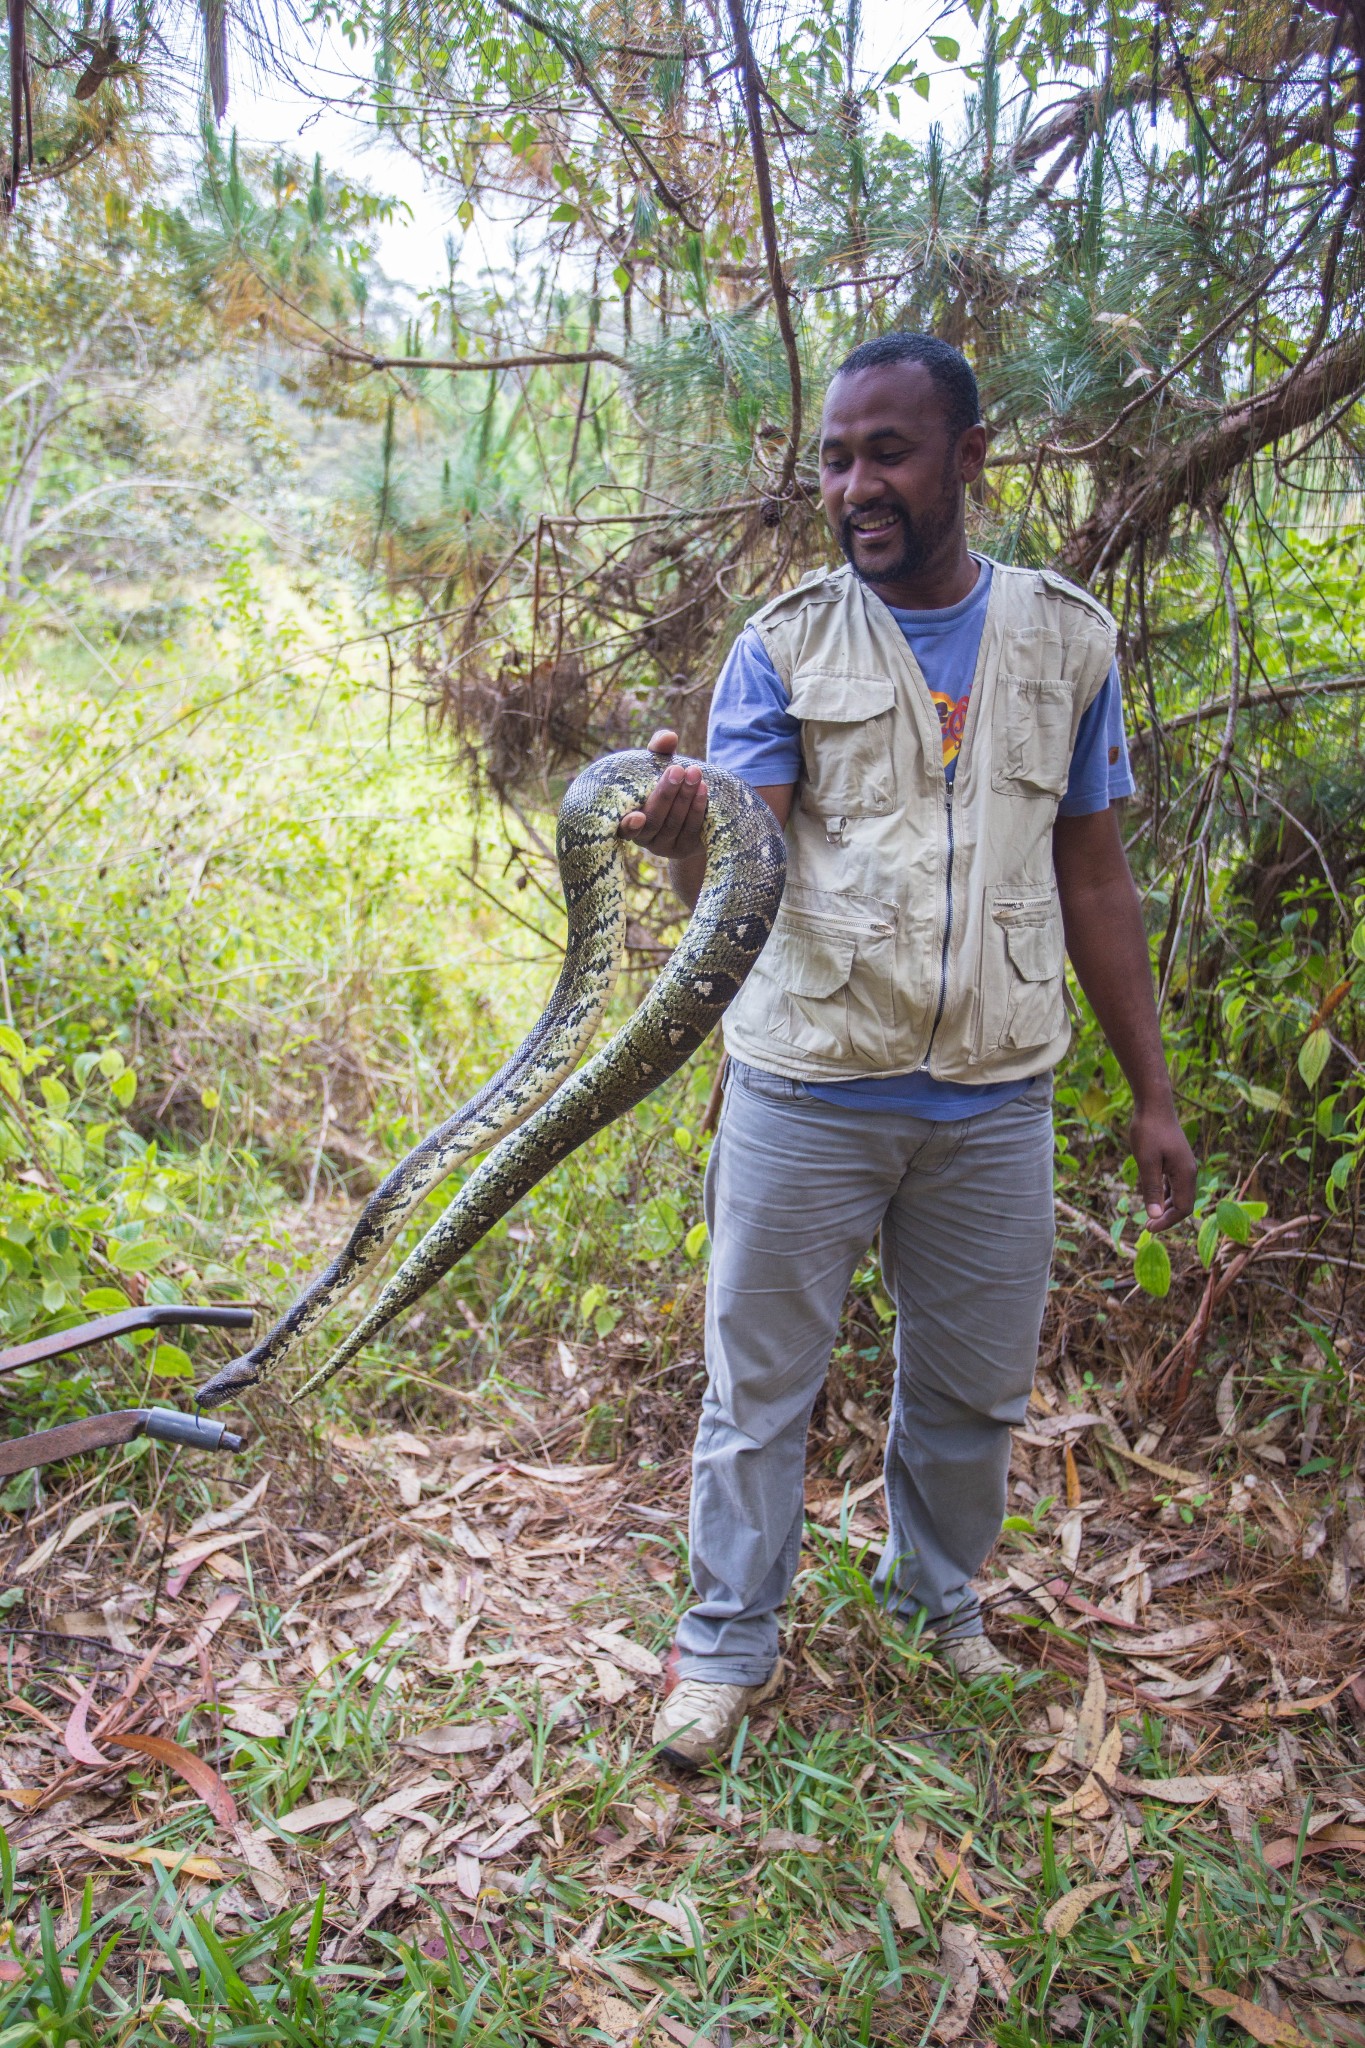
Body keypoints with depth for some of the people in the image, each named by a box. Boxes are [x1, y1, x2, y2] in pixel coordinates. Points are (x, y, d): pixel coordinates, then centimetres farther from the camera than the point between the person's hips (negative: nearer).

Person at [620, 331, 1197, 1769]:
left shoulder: (1066, 639, 4)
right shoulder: (784, 647, -2)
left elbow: (1093, 877, 8)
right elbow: (734, 871, -11)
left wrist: (1153, 1094, 7)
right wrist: (684, 837, -36)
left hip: (995, 1098, 2)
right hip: (806, 1088, -2)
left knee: (975, 1384, 16)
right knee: (759, 1380, 8)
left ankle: (938, 1593, 42)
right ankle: (729, 1640, 29)